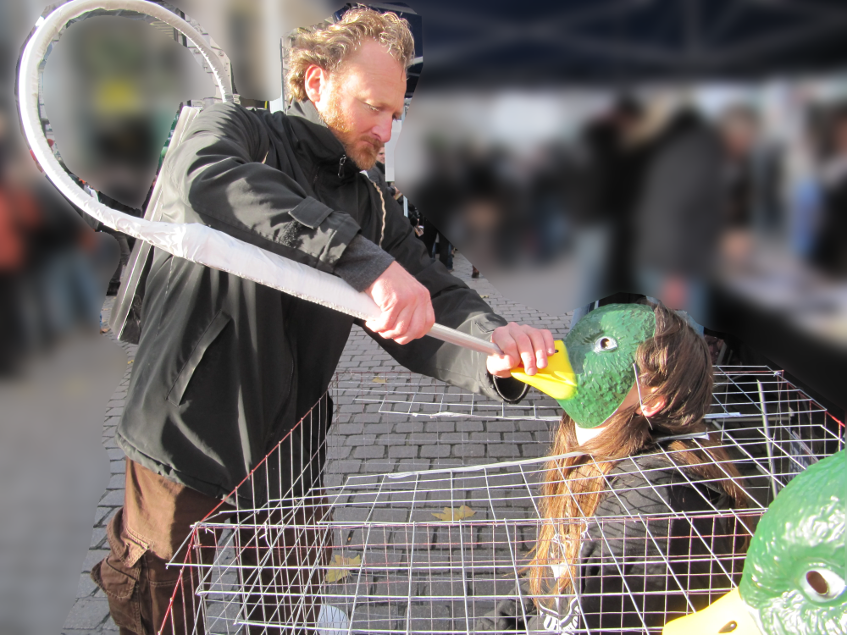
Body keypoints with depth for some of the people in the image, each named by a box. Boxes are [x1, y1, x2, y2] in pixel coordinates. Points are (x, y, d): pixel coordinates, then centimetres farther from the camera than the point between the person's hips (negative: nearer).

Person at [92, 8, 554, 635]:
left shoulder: (370, 208, 9)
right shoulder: (237, 130, -6)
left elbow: (434, 299, -3)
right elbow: (203, 178, -31)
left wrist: (491, 342, -27)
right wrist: (363, 259, -41)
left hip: (285, 458, 5)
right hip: (185, 443, -4)